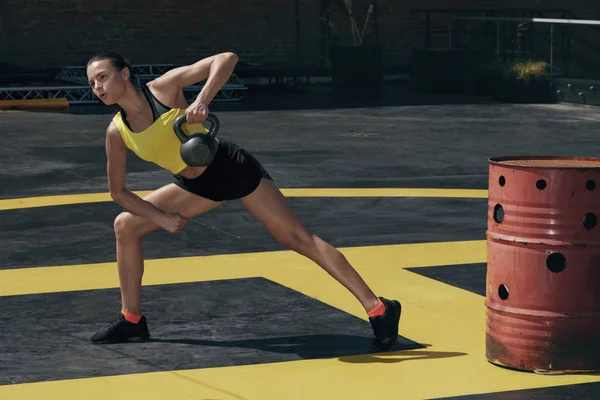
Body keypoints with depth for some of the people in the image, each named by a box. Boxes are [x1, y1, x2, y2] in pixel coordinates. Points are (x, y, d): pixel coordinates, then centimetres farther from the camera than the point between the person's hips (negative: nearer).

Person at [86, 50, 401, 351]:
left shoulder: (165, 87, -20)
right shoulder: (116, 133, -8)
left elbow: (226, 59, -28)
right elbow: (119, 193, 2)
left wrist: (202, 101, -42)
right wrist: (161, 217, -9)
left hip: (232, 167, -6)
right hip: (196, 186, 6)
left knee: (297, 238, -9)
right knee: (125, 226, 1)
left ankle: (378, 309, -8)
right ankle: (132, 320, 14)